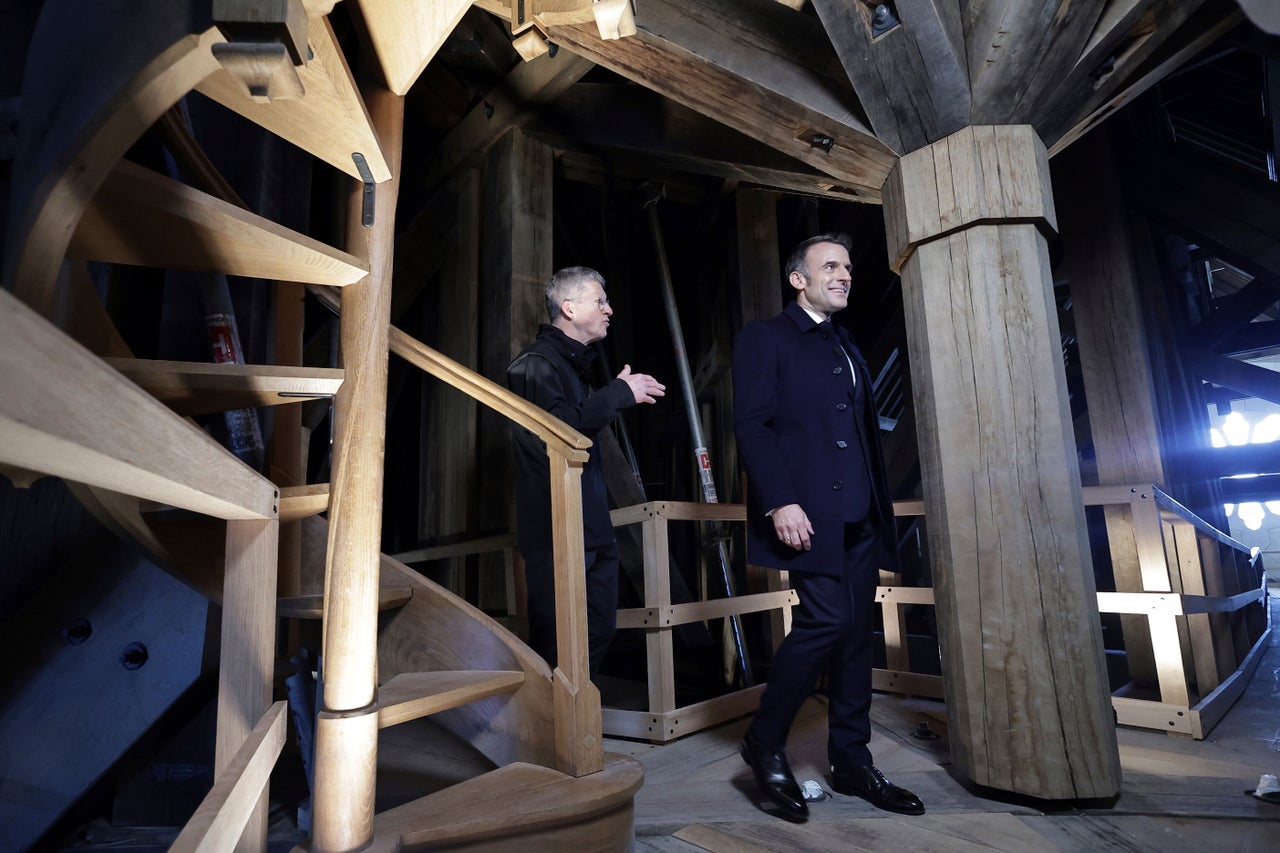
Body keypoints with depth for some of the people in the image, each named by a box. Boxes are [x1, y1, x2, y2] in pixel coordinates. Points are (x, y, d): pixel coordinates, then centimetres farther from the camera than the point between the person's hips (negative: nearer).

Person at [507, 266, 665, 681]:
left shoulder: (575, 363, 19)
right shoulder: (536, 364, -12)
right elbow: (559, 429, -27)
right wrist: (619, 393, -19)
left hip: (591, 530, 10)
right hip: (556, 532, -10)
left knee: (598, 632, 16)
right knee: (555, 643, -3)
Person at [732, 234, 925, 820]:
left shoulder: (847, 349, 23)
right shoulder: (765, 337, 1)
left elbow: (866, 433, 20)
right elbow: (751, 424, -10)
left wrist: (880, 509, 13)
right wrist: (780, 501, -20)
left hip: (859, 517, 7)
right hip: (807, 512, -7)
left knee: (856, 633, 8)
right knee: (827, 619, -14)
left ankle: (851, 762, 21)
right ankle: (765, 741, 6)